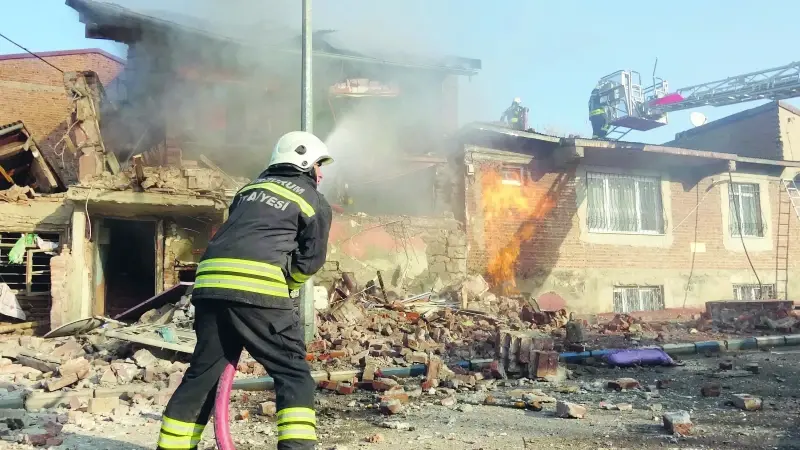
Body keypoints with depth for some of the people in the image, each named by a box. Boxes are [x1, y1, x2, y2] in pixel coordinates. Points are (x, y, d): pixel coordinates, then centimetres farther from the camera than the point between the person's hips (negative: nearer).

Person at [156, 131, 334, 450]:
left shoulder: (250, 189, 27)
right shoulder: (315, 203, 12)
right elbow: (310, 262, 6)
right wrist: (285, 287, 23)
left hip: (211, 283, 6)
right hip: (259, 289, -6)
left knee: (202, 372, 16)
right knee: (293, 373, 3)